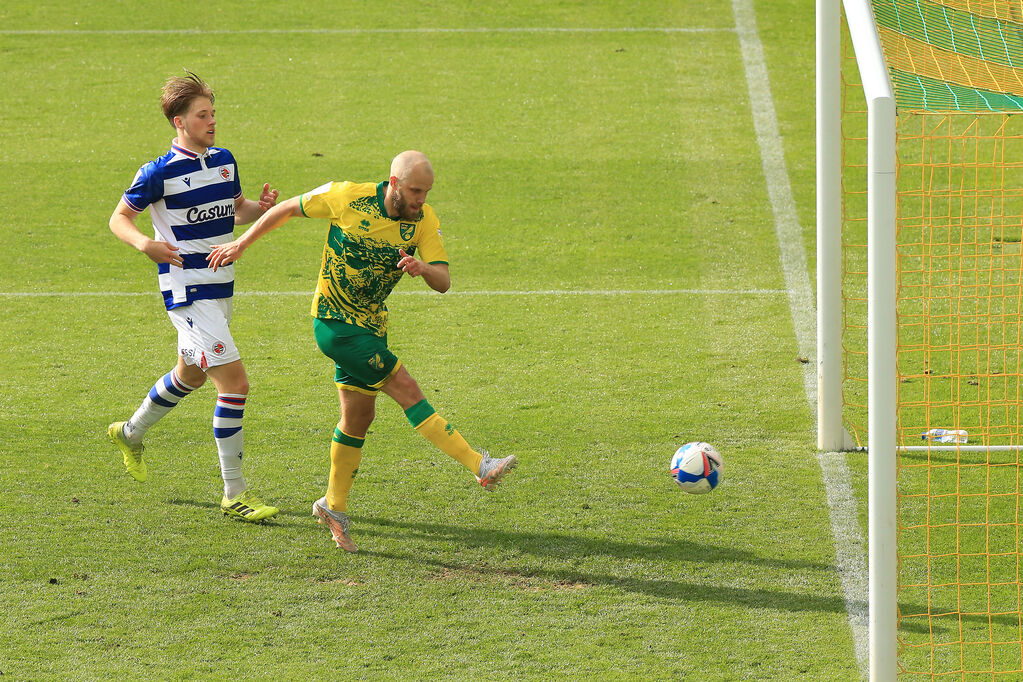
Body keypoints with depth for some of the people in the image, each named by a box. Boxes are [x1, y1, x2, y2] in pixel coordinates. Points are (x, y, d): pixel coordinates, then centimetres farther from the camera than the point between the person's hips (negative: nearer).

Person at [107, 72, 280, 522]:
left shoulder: (224, 160, 6)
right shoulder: (160, 173, -14)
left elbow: (237, 210, 20)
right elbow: (119, 218, -4)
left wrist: (261, 207, -3)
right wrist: (145, 244, -24)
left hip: (220, 287, 8)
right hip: (187, 290, -8)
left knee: (190, 375, 26)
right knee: (234, 382, -15)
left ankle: (131, 433, 52)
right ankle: (234, 493, -8)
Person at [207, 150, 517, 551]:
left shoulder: (423, 220, -7)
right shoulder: (346, 198, -17)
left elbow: (444, 281, -13)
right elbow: (287, 209, -2)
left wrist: (423, 268, -36)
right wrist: (241, 244, 3)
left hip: (370, 325, 6)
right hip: (334, 321, -6)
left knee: (359, 417, 11)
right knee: (408, 391, -14)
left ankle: (334, 506, 27)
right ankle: (480, 467, -19)